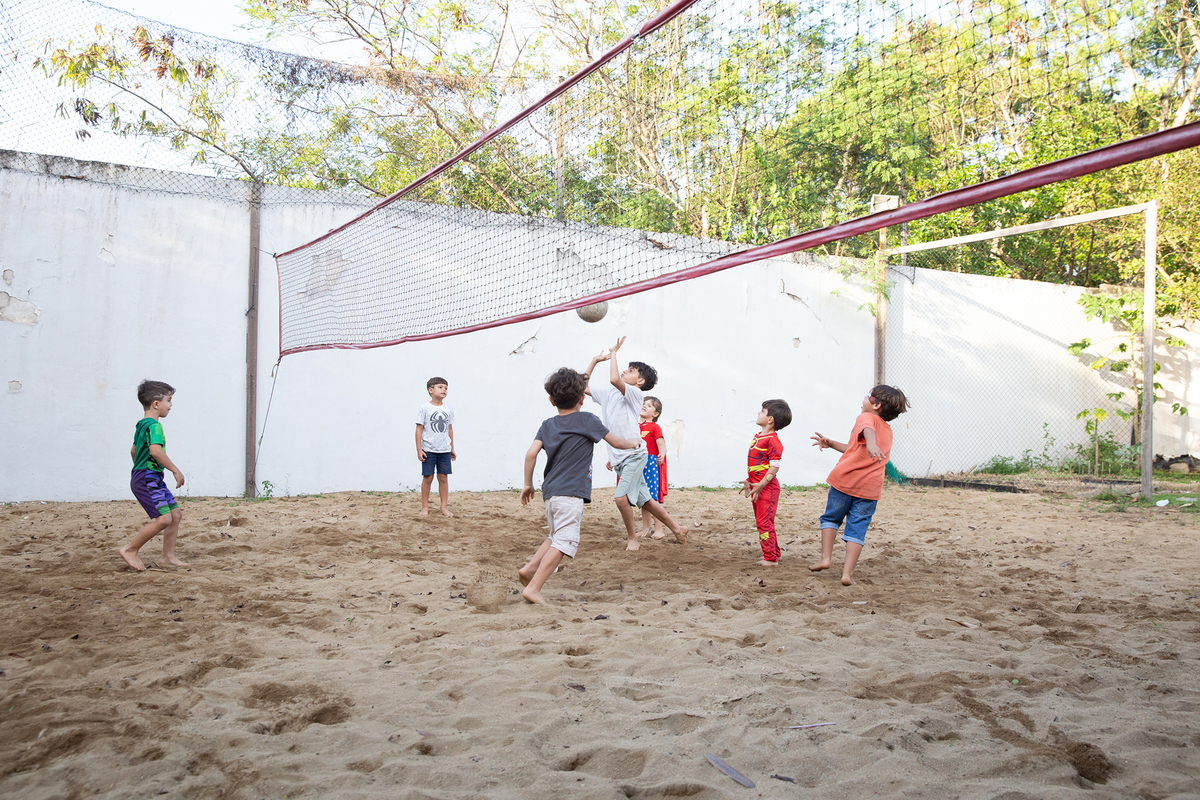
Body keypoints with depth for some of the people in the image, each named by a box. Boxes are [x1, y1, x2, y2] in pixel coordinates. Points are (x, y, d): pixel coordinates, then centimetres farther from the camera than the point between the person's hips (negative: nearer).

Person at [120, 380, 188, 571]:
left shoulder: (141, 425, 18)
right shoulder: (154, 425, -15)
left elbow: (133, 450, 29)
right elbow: (156, 450, -29)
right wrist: (175, 470, -23)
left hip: (153, 479, 11)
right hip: (147, 478, -11)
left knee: (176, 513, 9)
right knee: (164, 518, -15)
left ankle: (169, 555, 14)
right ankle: (130, 550, -3)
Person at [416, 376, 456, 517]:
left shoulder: (448, 409, 8)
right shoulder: (424, 408, -4)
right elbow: (419, 428, -4)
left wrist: (452, 448, 15)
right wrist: (419, 449, -8)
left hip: (444, 450, 3)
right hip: (428, 450, -3)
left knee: (443, 477, 4)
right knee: (427, 477, 0)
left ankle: (444, 507, 11)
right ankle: (425, 507, 10)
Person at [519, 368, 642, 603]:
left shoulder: (548, 425, 11)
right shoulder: (588, 420, -1)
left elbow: (531, 453, 0)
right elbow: (618, 443, 6)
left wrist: (528, 484, 9)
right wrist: (634, 442, 27)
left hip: (550, 491, 7)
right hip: (570, 493, -7)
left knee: (557, 536, 25)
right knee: (564, 541, -8)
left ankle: (529, 568, 15)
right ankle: (533, 588, -15)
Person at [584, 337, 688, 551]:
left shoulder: (635, 393, -9)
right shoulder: (607, 392, 13)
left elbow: (614, 380, -27)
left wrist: (614, 353, -15)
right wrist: (595, 361, 14)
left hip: (634, 454, -8)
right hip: (619, 458, 8)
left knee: (621, 497, -17)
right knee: (644, 500, 11)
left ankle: (632, 538, 1)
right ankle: (677, 529, 23)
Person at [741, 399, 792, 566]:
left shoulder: (772, 440, -17)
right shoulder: (758, 436, 13)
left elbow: (774, 466, -20)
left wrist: (760, 485, -23)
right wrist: (748, 481, 20)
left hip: (767, 487, -10)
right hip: (757, 486, 10)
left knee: (764, 522, -6)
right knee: (761, 521, 17)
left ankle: (770, 558, 1)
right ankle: (774, 553, 29)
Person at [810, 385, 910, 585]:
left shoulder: (866, 418, 0)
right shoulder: (888, 431, 22)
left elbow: (868, 430, -27)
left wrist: (871, 444, -48)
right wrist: (831, 444, 31)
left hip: (845, 479, -4)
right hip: (870, 487, 5)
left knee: (831, 517, 16)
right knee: (857, 528, 6)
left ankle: (825, 558, 12)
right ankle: (847, 573, 0)